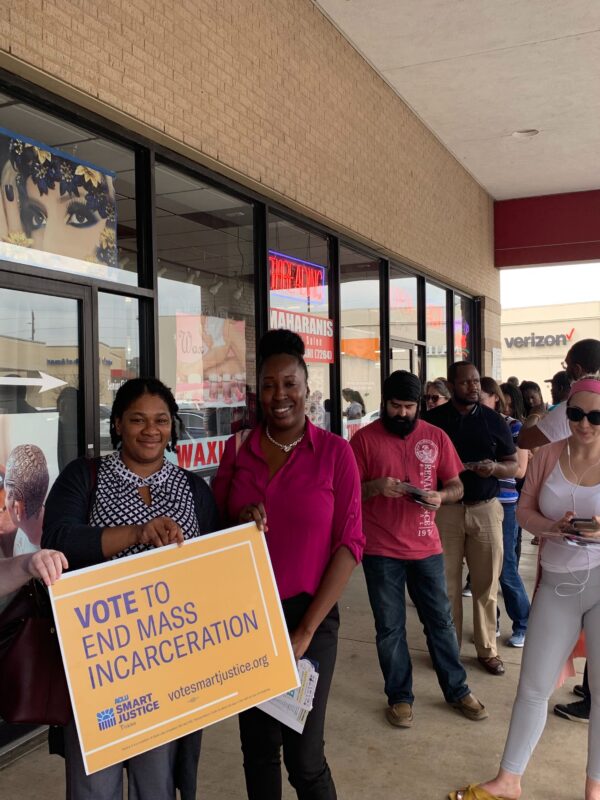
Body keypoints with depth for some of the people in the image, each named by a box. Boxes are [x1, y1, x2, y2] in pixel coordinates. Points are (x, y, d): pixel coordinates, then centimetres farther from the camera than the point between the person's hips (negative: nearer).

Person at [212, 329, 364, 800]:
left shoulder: (334, 451, -7)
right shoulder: (237, 449, 2)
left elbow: (349, 544, -8)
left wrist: (306, 630, -11)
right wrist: (239, 520, -14)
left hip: (308, 616, -3)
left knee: (304, 756, 4)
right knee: (258, 748, 14)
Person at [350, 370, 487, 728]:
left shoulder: (436, 437, 3)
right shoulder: (365, 438, -4)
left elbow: (457, 487, 7)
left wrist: (440, 496, -16)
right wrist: (376, 487, -23)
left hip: (426, 546, 2)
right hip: (381, 550, -2)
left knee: (441, 621, 13)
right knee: (390, 628, 8)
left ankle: (458, 690, 30)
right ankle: (399, 697, 24)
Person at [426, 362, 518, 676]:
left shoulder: (494, 420, 6)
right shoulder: (432, 419, 1)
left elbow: (514, 466, 9)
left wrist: (496, 468, -13)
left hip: (485, 508, 1)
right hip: (444, 509, -1)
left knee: (487, 583, 6)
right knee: (447, 583, 5)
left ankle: (487, 649, 20)